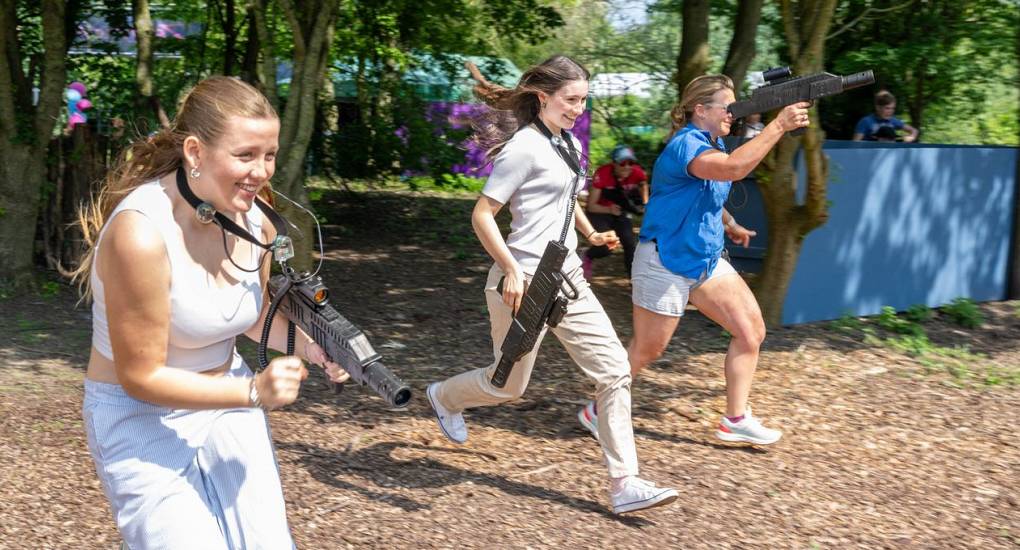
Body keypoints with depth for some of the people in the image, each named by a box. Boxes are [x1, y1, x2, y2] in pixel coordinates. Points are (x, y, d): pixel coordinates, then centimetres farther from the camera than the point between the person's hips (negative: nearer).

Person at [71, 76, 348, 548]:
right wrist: (253, 392, -29)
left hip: (226, 403, 6)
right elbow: (141, 376, -22)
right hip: (143, 420, -6)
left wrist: (309, 346, -9)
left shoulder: (255, 221, -9)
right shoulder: (141, 234, -29)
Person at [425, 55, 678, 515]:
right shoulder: (524, 147, -13)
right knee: (508, 385, 7)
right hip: (525, 283, -8)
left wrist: (590, 233, 12)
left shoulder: (569, 145, 12)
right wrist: (511, 270, -24)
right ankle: (444, 397, 40)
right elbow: (482, 214, -16)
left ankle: (623, 484, 3)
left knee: (614, 369, -1)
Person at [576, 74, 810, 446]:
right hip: (666, 262, -9)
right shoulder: (685, 144, -20)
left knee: (752, 330, 2)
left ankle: (736, 419, 12)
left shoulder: (712, 143, 9)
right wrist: (779, 124, -38)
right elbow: (733, 168, -40)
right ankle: (597, 412, 23)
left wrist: (730, 225, 11)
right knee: (647, 350, 3)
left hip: (706, 259, 9)